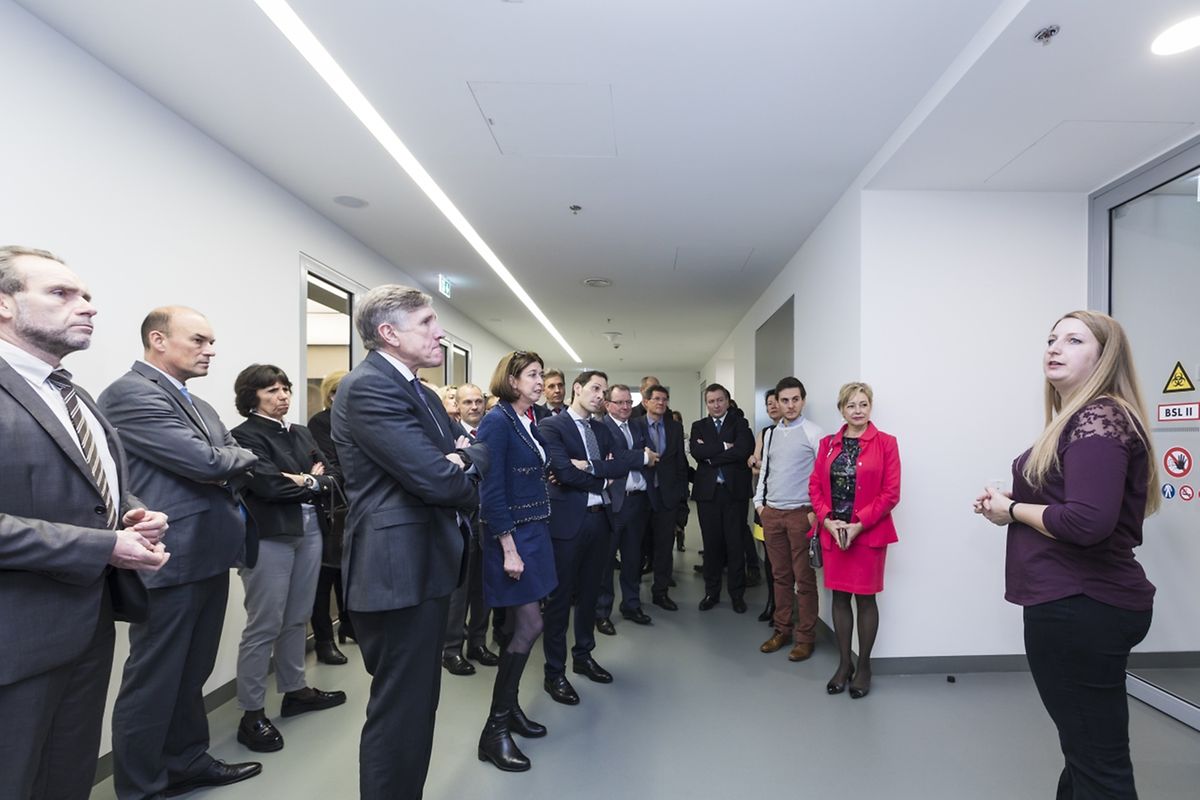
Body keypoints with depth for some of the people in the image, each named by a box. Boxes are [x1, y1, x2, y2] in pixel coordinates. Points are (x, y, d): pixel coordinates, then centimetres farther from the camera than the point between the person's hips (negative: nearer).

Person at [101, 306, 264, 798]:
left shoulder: (199, 405, 14)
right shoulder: (129, 393, -14)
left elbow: (236, 470, 12)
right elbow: (205, 461, -23)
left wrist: (223, 472, -10)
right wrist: (242, 458, -3)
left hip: (208, 556, 9)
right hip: (171, 560, -9)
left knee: (190, 675, 21)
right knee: (153, 682, 6)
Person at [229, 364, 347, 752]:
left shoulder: (301, 433, 14)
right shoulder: (245, 436, -6)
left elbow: (332, 476, 9)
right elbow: (268, 485, -18)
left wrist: (308, 480, -10)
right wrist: (312, 483, -5)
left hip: (310, 530, 7)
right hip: (270, 536, -7)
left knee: (297, 618, 16)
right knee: (264, 625, -1)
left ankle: (295, 689, 30)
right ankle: (252, 714, 10)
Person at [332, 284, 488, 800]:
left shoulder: (418, 390, 15)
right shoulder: (368, 386, -17)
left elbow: (476, 456, 12)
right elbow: (438, 480, -25)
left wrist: (465, 457, -11)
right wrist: (466, 477, -3)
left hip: (426, 566, 10)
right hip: (399, 571, -10)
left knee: (417, 705, 22)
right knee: (401, 712, 4)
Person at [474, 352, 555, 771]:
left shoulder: (529, 422, 10)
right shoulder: (497, 421, -15)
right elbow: (491, 490, -19)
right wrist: (509, 549, -20)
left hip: (533, 531, 8)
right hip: (510, 534, -8)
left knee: (520, 626, 15)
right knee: (529, 625, -5)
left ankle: (509, 708, 30)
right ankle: (495, 729, 9)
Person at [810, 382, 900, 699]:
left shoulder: (885, 443, -4)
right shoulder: (828, 443, 7)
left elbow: (891, 493, -8)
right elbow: (815, 486, 5)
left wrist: (859, 525, -15)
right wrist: (828, 520, -9)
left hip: (869, 533, -3)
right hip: (832, 532, 3)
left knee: (865, 598, 7)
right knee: (839, 597, 11)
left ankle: (864, 666, 24)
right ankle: (844, 663, 25)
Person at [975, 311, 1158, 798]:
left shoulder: (1099, 418, -17)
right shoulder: (1080, 418, 15)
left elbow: (1088, 522, -28)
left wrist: (1012, 510, -13)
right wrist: (1013, 498, 6)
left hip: (1080, 607, -11)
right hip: (1082, 600, 11)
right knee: (1088, 749, 24)